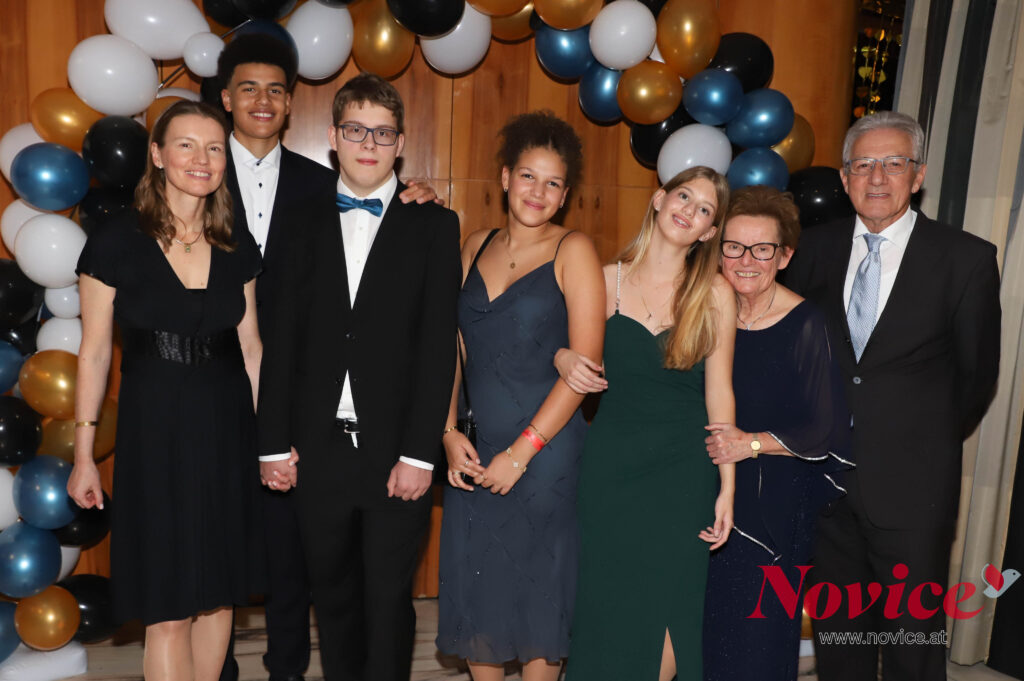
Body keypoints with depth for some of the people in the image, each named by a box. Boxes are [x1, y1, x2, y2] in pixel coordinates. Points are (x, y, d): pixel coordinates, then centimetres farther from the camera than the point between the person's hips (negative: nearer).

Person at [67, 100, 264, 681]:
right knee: (169, 610, 3)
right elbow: (94, 352, -2)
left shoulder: (237, 247, 4)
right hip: (154, 432, -3)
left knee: (218, 594, 13)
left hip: (228, 431, 3)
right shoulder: (116, 242, -6)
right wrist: (84, 456, 0)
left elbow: (250, 346, 9)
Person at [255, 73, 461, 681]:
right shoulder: (306, 222, 8)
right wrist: (275, 443, 2)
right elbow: (282, 339, 6)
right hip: (319, 448, 3)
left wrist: (419, 453, -11)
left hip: (395, 450, -2)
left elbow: (438, 346, -6)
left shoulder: (434, 225, 1)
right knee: (332, 591, 15)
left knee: (389, 598, 9)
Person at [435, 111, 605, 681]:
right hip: (475, 453, 5)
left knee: (540, 590, 7)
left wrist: (523, 451, -12)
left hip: (546, 453, -4)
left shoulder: (573, 250, -4)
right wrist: (449, 431, 0)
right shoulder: (477, 247, 10)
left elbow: (585, 364, -11)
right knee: (473, 586, 11)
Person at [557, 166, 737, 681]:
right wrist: (563, 359, -15)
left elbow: (719, 391, -2)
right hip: (611, 459, 1)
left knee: (668, 608, 3)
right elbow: (577, 354, 10)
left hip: (683, 467, -1)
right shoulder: (606, 281, 0)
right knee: (606, 604, 8)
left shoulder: (714, 293, -2)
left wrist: (727, 487, -4)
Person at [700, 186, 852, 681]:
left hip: (775, 499, -4)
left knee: (760, 629, 7)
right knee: (710, 619, 14)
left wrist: (752, 443, -20)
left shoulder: (805, 325, -14)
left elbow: (823, 430, -11)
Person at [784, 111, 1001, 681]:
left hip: (911, 484, -3)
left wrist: (930, 444, 5)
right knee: (836, 628, 18)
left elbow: (977, 375, 1)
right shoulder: (818, 248, 3)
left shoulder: (967, 258, -6)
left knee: (913, 634, 10)